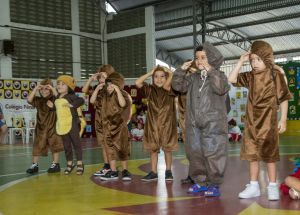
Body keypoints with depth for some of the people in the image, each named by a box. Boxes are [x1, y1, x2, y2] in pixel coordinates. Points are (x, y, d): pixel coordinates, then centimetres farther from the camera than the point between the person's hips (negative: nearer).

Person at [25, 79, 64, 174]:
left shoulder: (54, 99, -2)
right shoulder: (38, 100, 4)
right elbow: (29, 100, -11)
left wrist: (52, 89, -21)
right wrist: (35, 89, -15)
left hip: (53, 126, -2)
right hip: (41, 127, 2)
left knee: (55, 145, 4)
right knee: (37, 146, 3)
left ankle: (55, 164, 13)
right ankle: (34, 165, 10)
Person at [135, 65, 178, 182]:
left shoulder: (170, 90, -1)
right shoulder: (150, 90, 4)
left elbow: (166, 86, -24)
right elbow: (137, 83, -8)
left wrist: (170, 73, -10)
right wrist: (150, 73, -3)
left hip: (167, 123, -2)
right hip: (152, 124, 2)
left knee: (167, 148, 5)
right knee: (153, 149, 7)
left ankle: (168, 171, 20)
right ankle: (153, 172, 15)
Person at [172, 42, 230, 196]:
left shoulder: (218, 76, -3)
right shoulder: (193, 78, 13)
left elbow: (221, 88, -23)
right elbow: (177, 85, 12)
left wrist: (210, 71, -23)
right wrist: (181, 70, 1)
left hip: (213, 123, -6)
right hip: (194, 123, 6)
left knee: (213, 153, -6)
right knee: (195, 153, 10)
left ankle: (214, 184, 4)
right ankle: (200, 181, 23)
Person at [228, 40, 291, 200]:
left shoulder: (276, 75, -7)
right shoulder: (250, 77, 6)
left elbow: (283, 98, -5)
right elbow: (232, 79, 3)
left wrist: (283, 119, -8)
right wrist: (241, 62, -1)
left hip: (268, 120, -5)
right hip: (252, 120, 5)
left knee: (269, 153, 1)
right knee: (252, 153, 8)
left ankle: (272, 186, 11)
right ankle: (253, 186, 16)